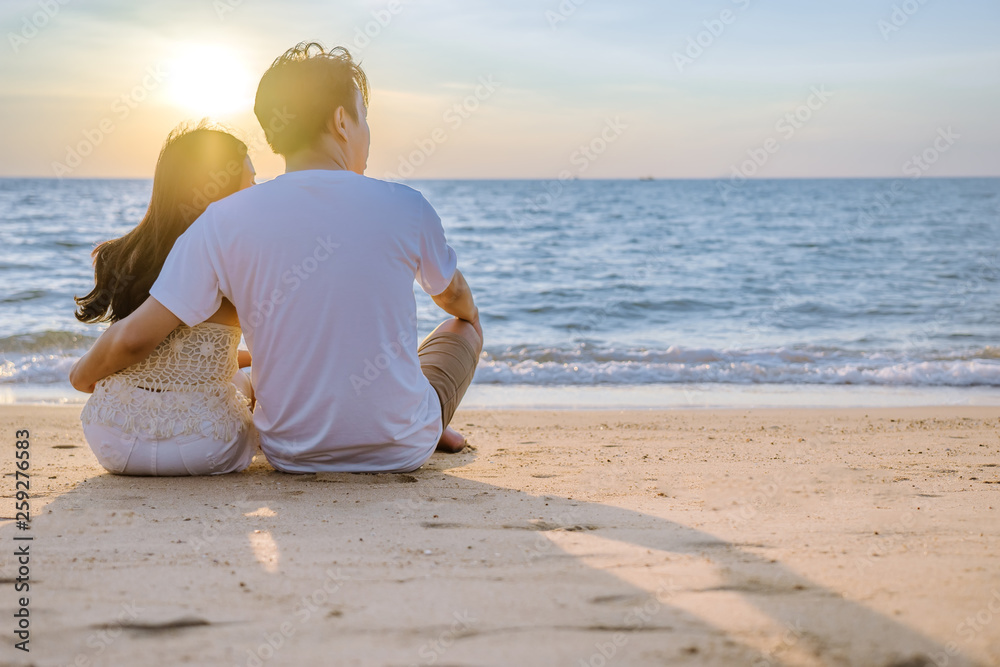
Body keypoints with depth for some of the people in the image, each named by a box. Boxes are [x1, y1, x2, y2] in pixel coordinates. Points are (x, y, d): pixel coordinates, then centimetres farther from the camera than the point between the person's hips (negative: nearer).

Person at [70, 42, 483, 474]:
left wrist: (85, 374, 8)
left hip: (290, 455, 2)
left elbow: (135, 337, -15)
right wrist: (465, 314, 35)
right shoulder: (405, 208, -12)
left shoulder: (225, 221, -13)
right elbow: (457, 298, 9)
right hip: (402, 451, -1)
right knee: (463, 327, 27)